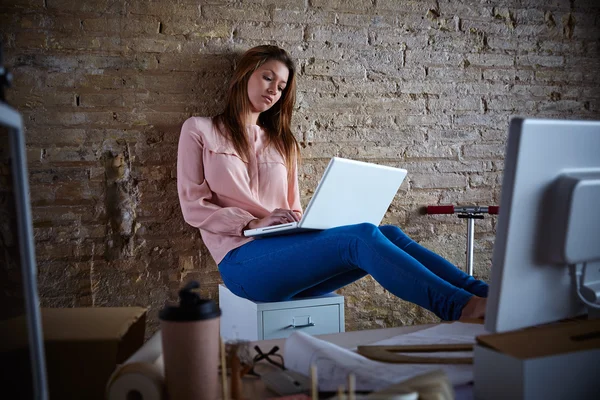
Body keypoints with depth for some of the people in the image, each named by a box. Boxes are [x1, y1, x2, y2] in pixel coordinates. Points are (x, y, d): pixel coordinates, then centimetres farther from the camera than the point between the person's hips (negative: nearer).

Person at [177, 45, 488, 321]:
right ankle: (462, 307, -36)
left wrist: (300, 224, -5)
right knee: (362, 237, -29)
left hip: (285, 247, 5)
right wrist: (252, 224, -13)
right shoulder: (200, 131, 11)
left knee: (389, 234, -20)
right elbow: (193, 206, 1)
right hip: (243, 259, -5)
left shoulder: (282, 142, 25)